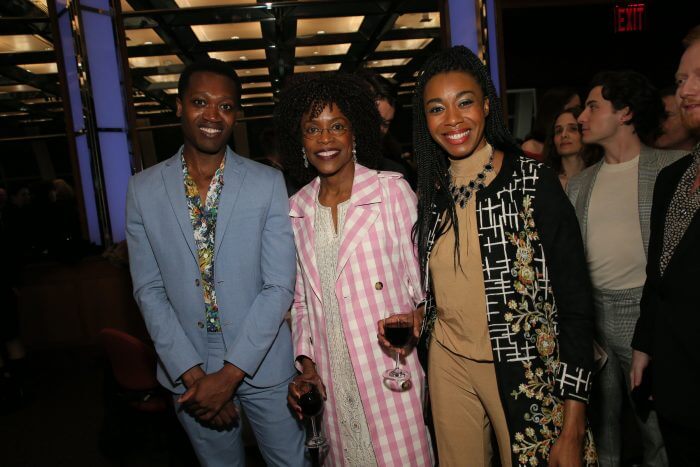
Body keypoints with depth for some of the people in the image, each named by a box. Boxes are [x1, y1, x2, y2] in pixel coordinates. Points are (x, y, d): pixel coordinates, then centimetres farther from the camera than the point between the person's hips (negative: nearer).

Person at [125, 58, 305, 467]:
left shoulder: (269, 183, -9)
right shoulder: (144, 189, -3)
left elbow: (279, 287, -11)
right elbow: (149, 290, -3)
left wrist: (230, 374, -15)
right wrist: (191, 373, -10)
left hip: (261, 363, -1)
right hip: (186, 368, 1)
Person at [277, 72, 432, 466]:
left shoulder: (392, 190, -6)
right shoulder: (297, 209, 5)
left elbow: (419, 274, -3)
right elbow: (302, 296, 12)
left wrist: (417, 316, -20)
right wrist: (306, 359, 5)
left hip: (392, 370, -3)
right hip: (331, 377, 4)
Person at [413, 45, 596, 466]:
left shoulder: (534, 182, -13)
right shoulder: (431, 191, 1)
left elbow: (576, 301, -13)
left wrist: (573, 428, -14)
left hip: (526, 369, -4)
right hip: (448, 364, 4)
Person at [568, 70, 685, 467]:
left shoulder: (673, 168, -3)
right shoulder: (580, 184, 11)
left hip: (645, 314, -4)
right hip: (591, 315, 5)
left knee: (659, 425, 6)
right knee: (601, 423, 16)